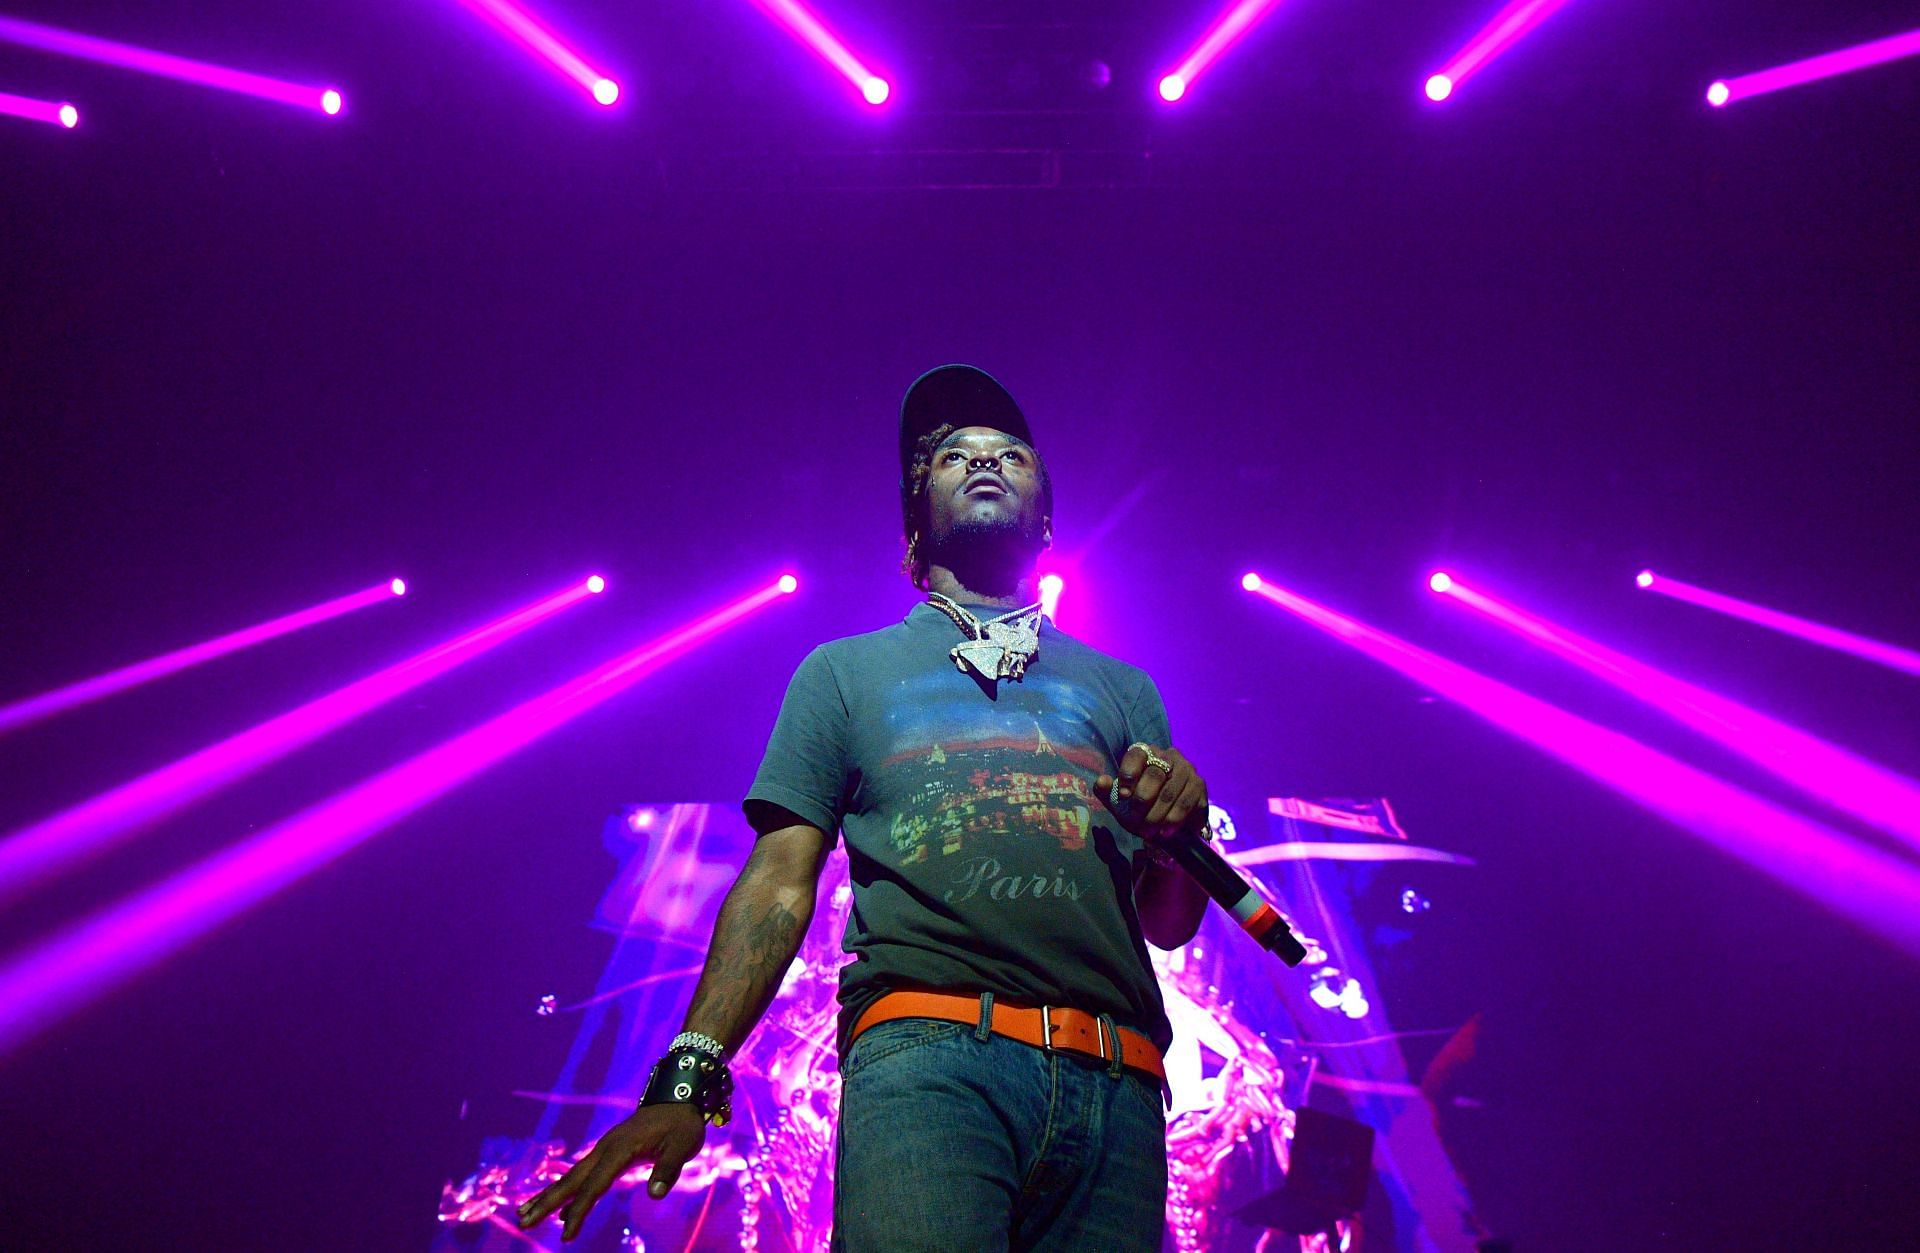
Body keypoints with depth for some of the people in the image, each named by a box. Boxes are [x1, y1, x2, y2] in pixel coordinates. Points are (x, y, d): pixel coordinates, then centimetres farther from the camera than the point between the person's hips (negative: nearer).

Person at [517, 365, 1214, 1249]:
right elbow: (779, 886, 10)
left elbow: (1169, 922, 21)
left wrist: (1177, 826, -2)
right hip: (925, 1055, -2)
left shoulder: (1119, 688, 25)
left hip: (1112, 1084, 3)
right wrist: (689, 1077, -3)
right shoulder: (848, 670, 21)